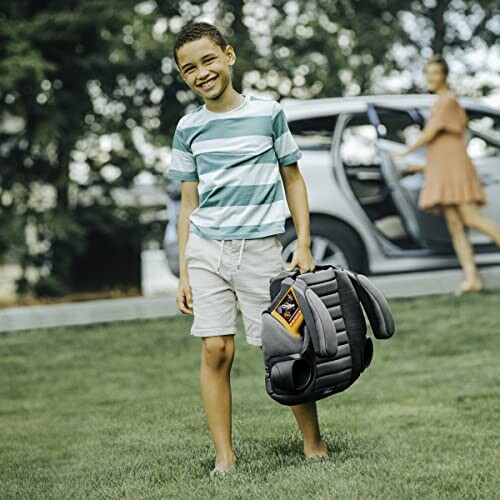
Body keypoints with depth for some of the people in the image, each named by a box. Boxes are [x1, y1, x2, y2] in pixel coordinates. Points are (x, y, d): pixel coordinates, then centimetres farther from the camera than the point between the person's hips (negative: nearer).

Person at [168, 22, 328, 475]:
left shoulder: (268, 113, 1)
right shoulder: (189, 129, 7)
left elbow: (293, 179, 8)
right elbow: (189, 203, 11)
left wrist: (304, 245, 0)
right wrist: (184, 272, 6)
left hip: (260, 247, -2)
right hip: (206, 249, 2)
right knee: (215, 349, -6)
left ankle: (314, 446, 15)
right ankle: (224, 457, 0)